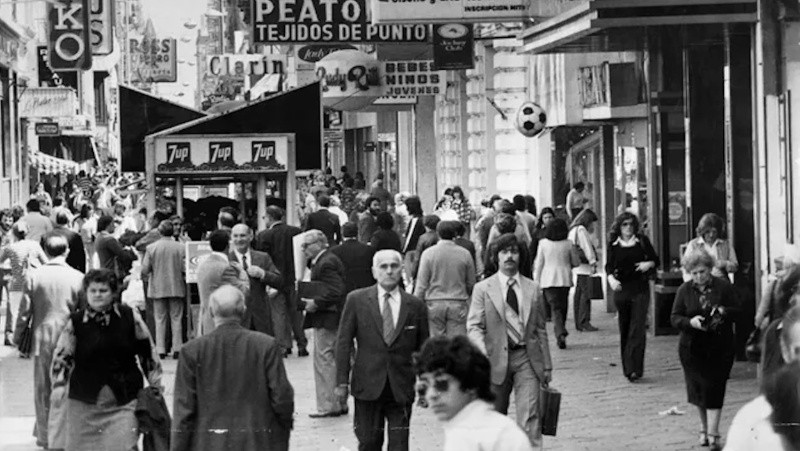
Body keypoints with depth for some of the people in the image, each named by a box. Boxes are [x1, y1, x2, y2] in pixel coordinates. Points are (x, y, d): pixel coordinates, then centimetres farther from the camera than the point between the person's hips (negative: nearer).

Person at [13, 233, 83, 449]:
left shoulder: (34, 275, -6)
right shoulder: (78, 277, -6)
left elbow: (25, 310, -3)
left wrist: (19, 337, 10)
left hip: (42, 339, 0)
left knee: (43, 389, 11)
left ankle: (45, 435, 14)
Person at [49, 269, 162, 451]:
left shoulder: (130, 317, -1)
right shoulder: (76, 322, -1)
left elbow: (147, 353, 7)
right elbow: (62, 356, 5)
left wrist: (155, 385, 8)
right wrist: (59, 384, -10)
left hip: (124, 400, -1)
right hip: (85, 402, 1)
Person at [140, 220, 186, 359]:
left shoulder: (151, 248, -8)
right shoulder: (181, 247, -8)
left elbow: (144, 270, -7)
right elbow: (185, 269, -9)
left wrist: (147, 277, 14)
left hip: (158, 288, 0)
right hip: (177, 288, 0)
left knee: (160, 320, 8)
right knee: (176, 319, 8)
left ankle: (161, 350, 6)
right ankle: (177, 349, 5)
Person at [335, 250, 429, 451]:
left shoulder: (416, 306, 3)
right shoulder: (356, 300, 1)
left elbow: (423, 349, 10)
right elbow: (343, 342, 2)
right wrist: (342, 382, -3)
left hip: (402, 389, 0)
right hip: (368, 387, 0)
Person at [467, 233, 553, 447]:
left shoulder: (533, 289, 10)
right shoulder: (483, 289, 3)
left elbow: (540, 329, 13)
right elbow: (474, 326, -4)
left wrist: (546, 366, 12)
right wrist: (482, 353, -23)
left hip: (527, 358, 1)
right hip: (497, 359, -1)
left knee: (529, 416, -11)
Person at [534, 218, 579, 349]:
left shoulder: (543, 243, -4)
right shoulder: (568, 244, -3)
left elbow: (539, 264, 0)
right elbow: (576, 262, 7)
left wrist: (537, 282, 6)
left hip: (548, 280, -1)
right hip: (564, 279, 1)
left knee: (555, 308, -4)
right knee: (563, 307, 14)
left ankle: (560, 333, -22)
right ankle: (560, 332, 18)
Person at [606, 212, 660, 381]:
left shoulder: (642, 241, 2)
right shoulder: (613, 244, 4)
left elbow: (655, 260, 10)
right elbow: (609, 266, 3)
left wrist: (648, 264, -12)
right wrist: (611, 279, -17)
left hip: (640, 288, -2)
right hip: (621, 288, 2)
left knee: (637, 329, -10)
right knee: (624, 330, 7)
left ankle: (634, 369, -15)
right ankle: (628, 367, 18)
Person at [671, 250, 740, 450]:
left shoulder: (724, 286, -2)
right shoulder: (684, 290, 2)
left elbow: (737, 311, 1)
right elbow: (675, 318, 0)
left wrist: (723, 311, -21)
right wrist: (691, 322, -20)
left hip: (720, 348, -2)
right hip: (693, 348, 2)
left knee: (714, 388, -8)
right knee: (697, 388, 9)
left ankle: (712, 433, -9)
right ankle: (705, 428, 27)